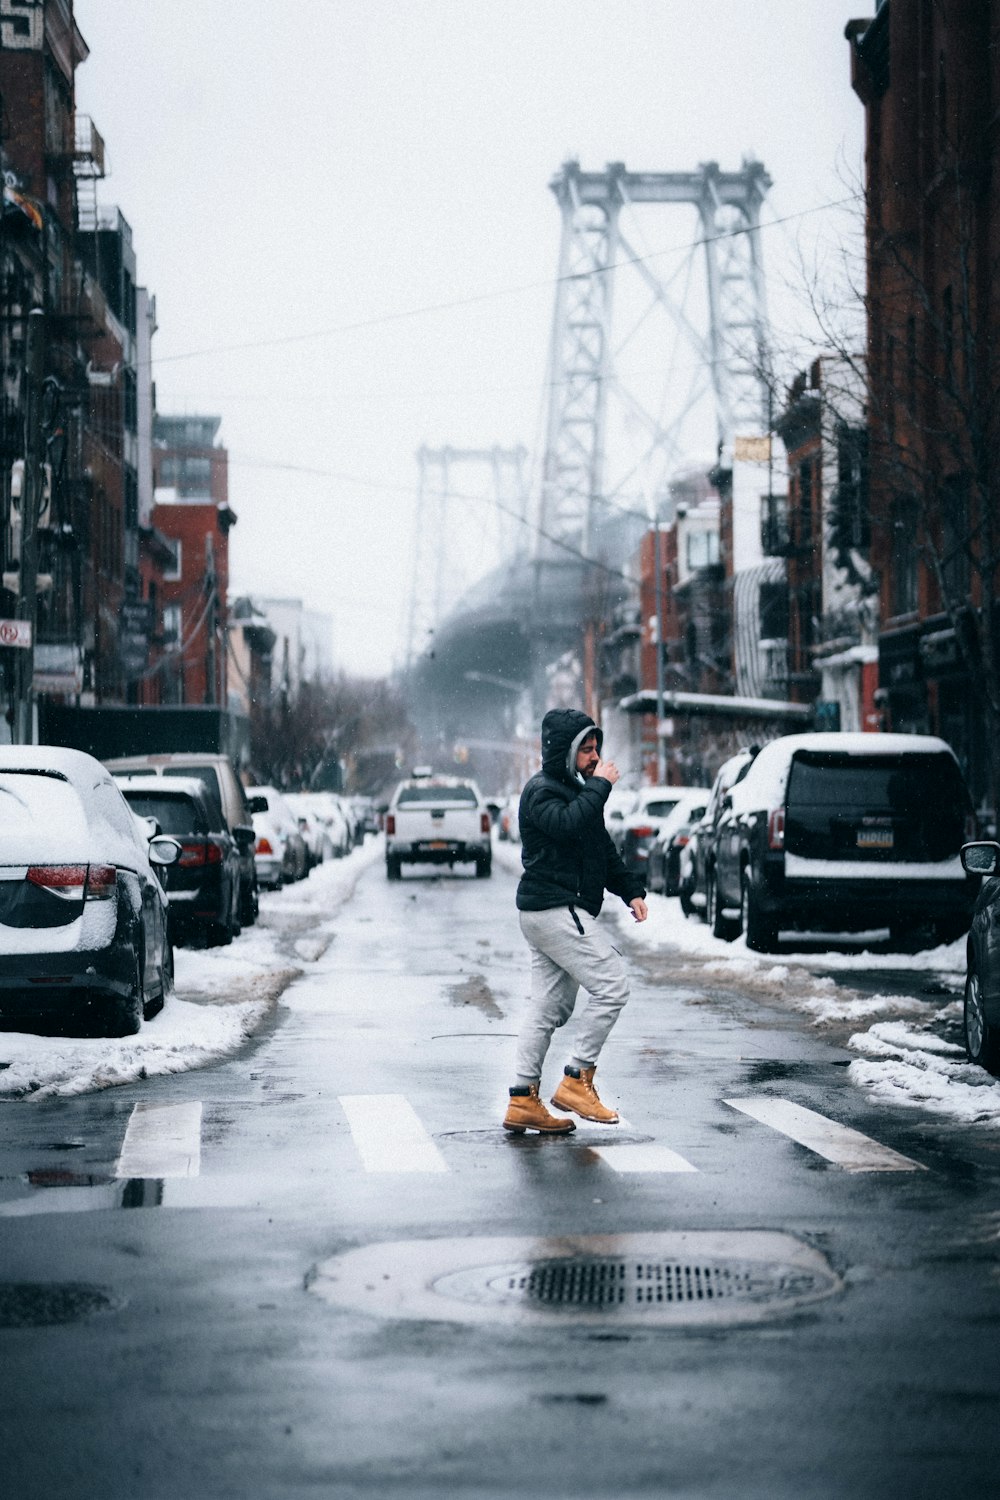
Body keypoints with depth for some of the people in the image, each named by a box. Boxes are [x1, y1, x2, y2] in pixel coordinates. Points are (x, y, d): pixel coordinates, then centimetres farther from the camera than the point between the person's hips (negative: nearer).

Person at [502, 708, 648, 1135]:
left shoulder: (576, 789, 21)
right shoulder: (541, 791, -9)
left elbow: (602, 847, 29)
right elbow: (568, 824, -30)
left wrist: (630, 890, 20)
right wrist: (600, 786, -19)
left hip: (560, 913, 10)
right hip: (554, 910, -10)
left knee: (549, 1007, 9)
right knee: (612, 985, -13)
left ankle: (523, 1100, 10)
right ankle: (577, 1080, -10)